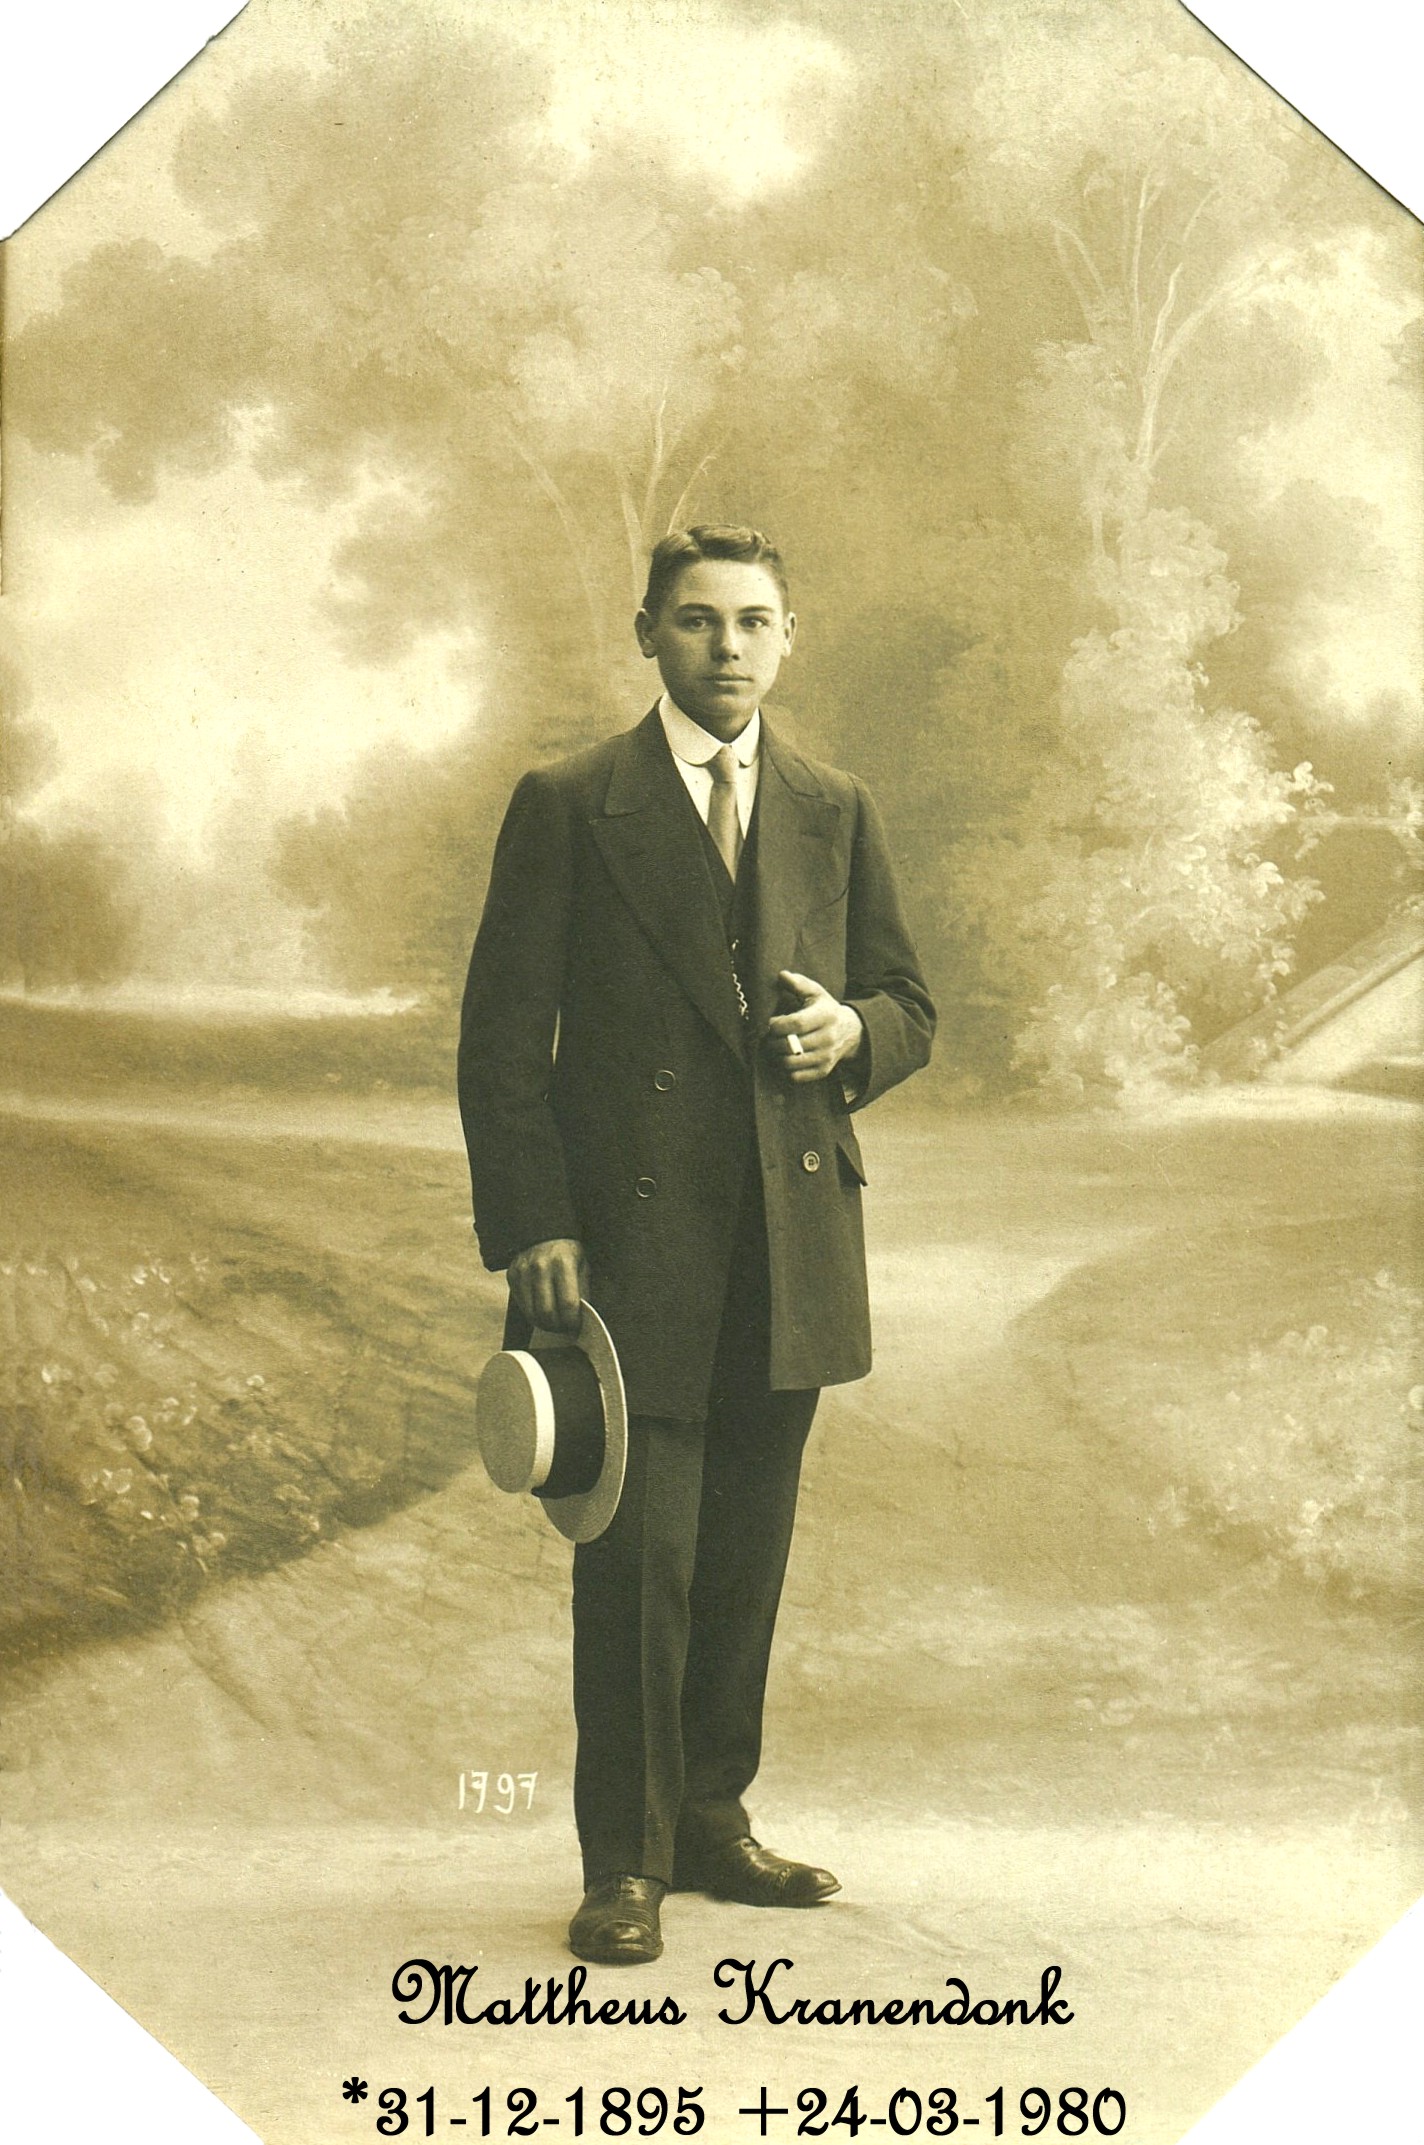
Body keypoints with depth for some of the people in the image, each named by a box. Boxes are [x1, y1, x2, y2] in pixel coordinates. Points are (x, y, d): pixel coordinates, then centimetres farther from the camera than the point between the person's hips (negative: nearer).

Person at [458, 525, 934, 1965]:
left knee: (747, 1551, 11)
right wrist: (531, 1229, -11)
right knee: (637, 1557, -2)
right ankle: (625, 1861, 11)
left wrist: (855, 1034, -7)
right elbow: (502, 1036, -3)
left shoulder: (835, 814, 12)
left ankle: (710, 1817, 26)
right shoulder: (567, 808, 0)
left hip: (790, 1250, 4)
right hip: (628, 1242, -4)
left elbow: (908, 1004, 18)